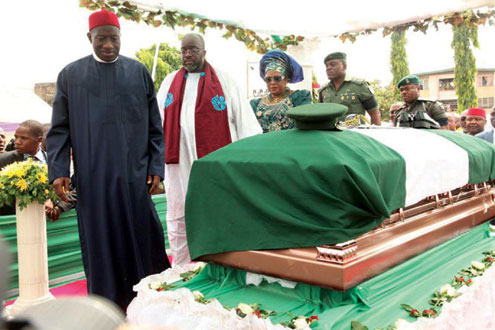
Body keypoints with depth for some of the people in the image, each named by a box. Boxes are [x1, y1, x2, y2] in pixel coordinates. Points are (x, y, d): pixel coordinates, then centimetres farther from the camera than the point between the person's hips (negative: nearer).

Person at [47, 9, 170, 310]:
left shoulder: (139, 72, 7)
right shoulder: (70, 75, 7)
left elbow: (155, 126, 7)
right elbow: (59, 129, 6)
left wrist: (156, 167, 0)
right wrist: (58, 170, -5)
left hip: (133, 173, 0)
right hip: (92, 175, 0)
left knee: (141, 238, 5)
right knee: (99, 241, 6)